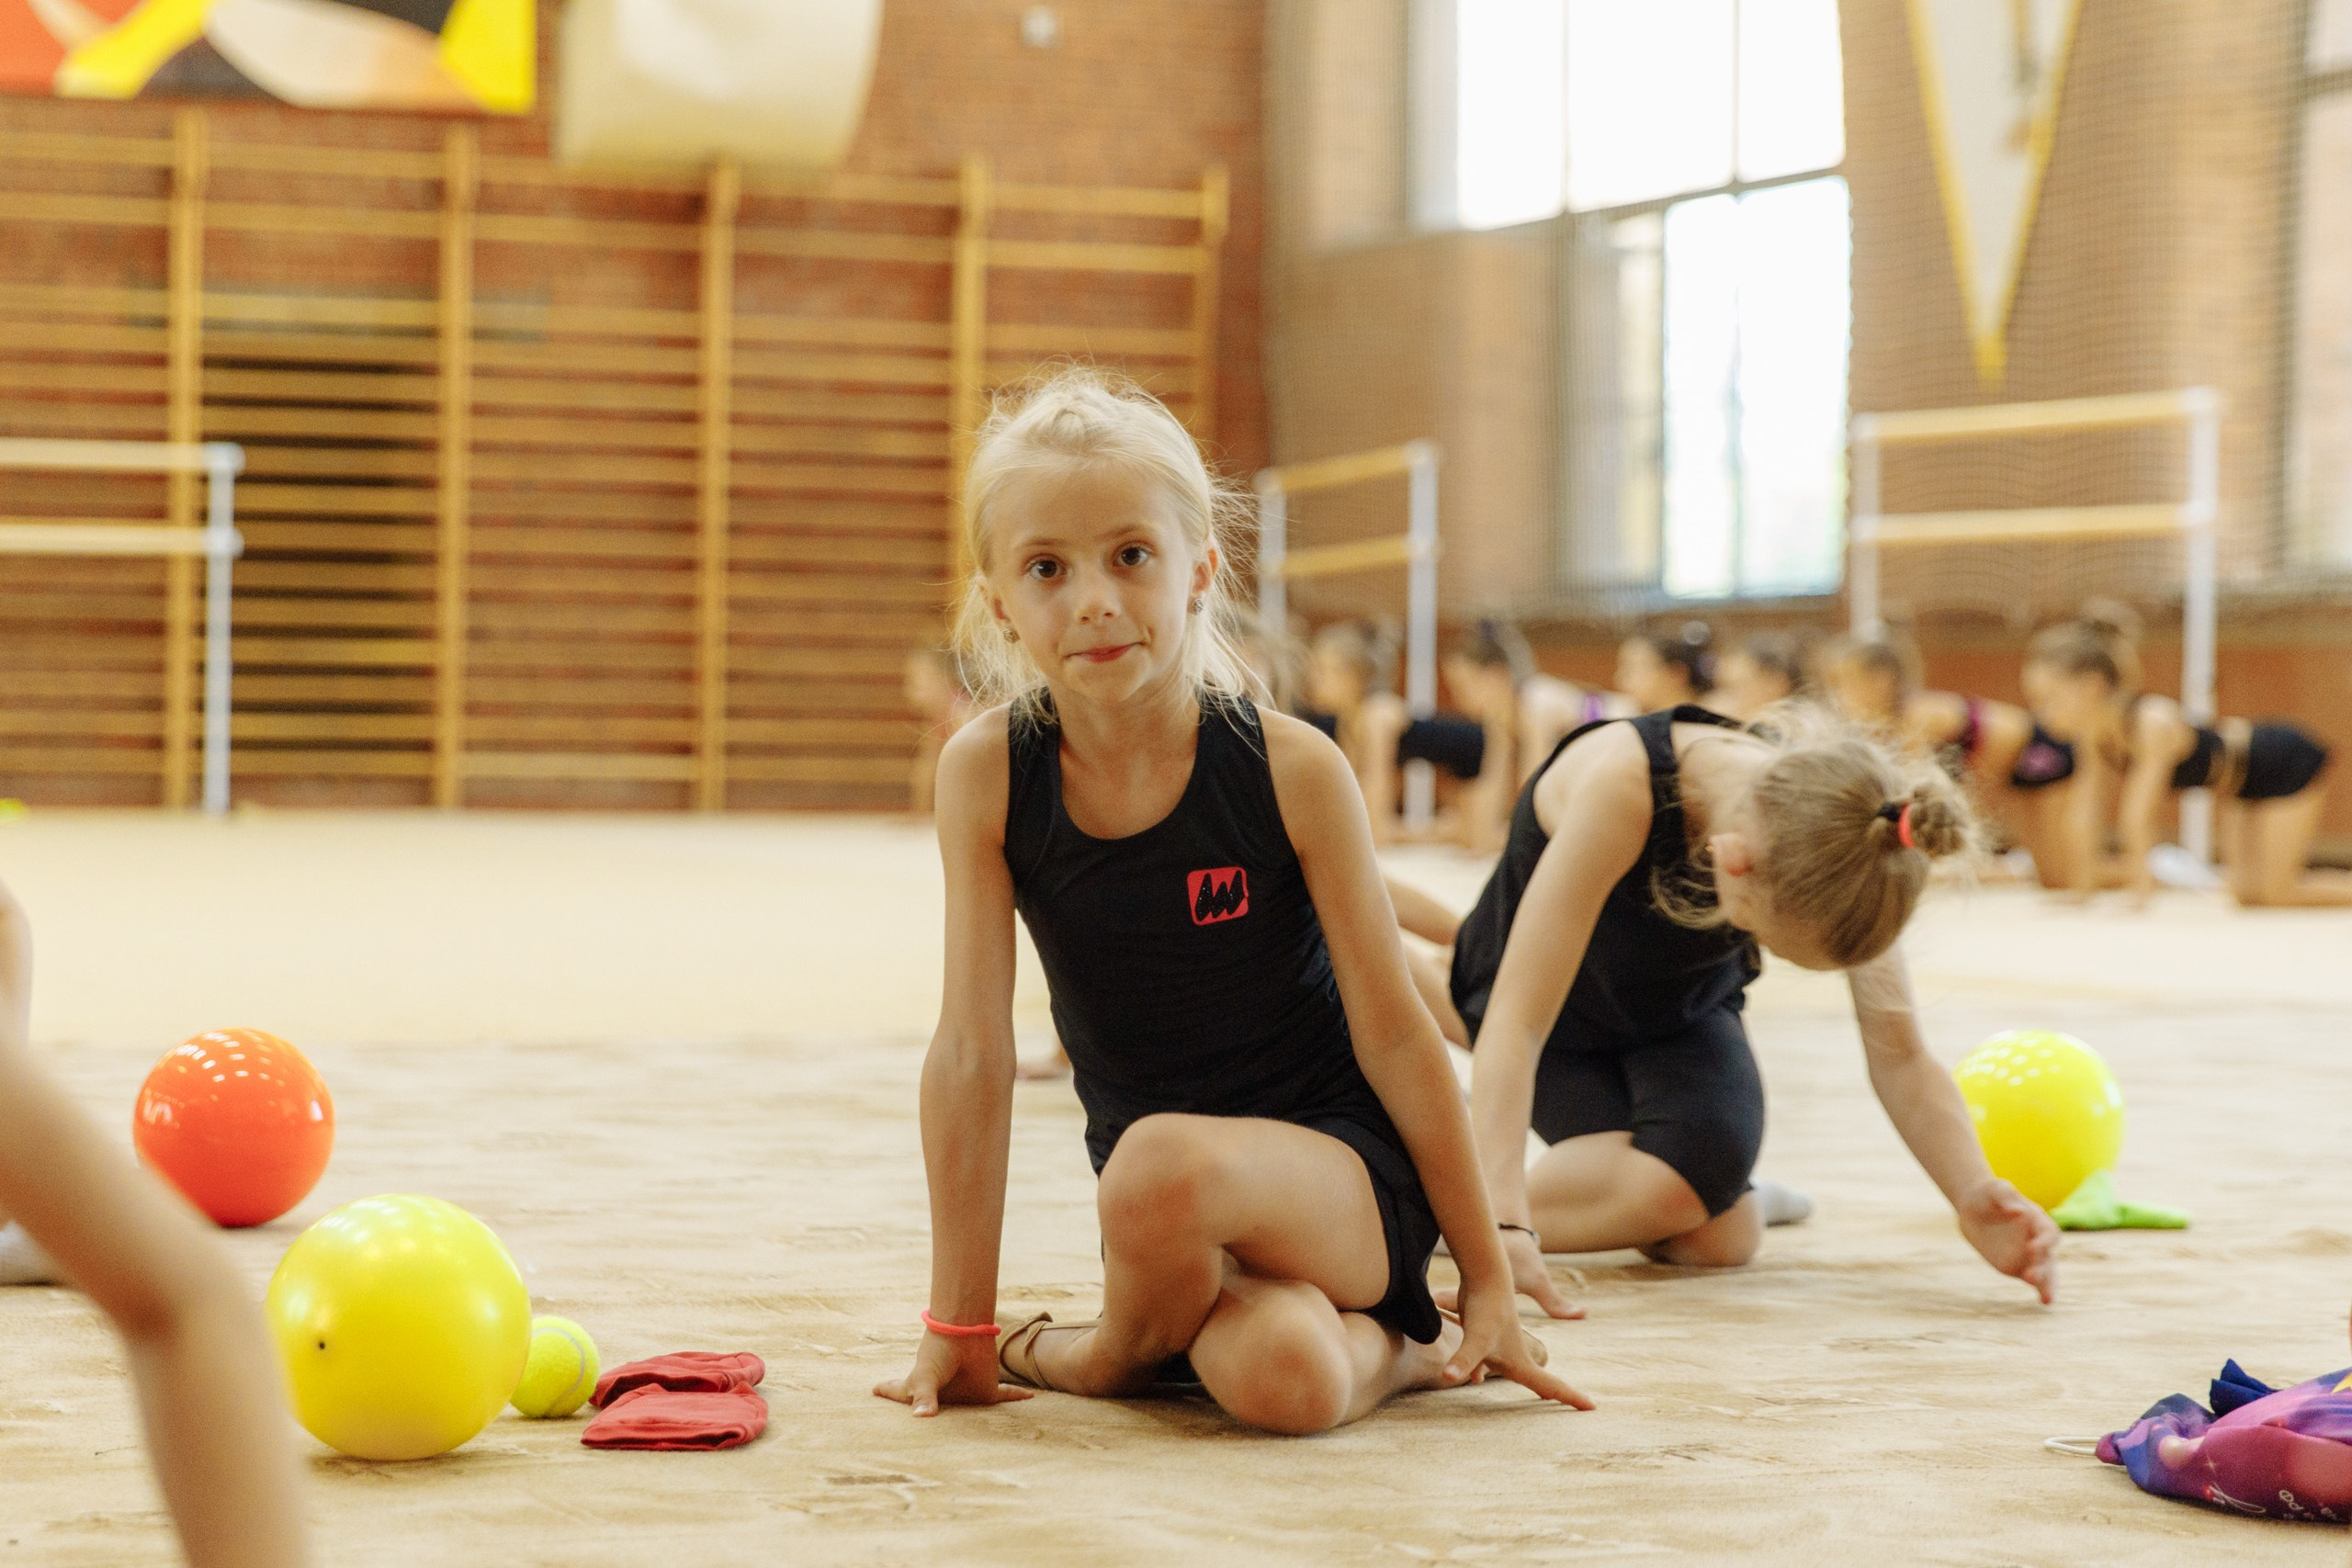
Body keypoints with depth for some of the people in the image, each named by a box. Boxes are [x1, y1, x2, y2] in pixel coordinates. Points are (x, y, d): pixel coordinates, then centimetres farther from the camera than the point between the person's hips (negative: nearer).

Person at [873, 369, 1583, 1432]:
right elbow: (973, 1053, -7)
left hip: (1345, 1173, -1)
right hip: (1178, 1222, 2)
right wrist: (958, 1329, -5)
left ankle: (1119, 1352, -1)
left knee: (1163, 1164, -36)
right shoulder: (987, 774, -9)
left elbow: (1394, 1034, -7)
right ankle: (1386, 1349, 4)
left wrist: (1488, 1282, -1)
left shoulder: (1290, 770, -14)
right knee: (1282, 1378, -33)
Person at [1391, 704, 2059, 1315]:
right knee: (1673, 1187, -29)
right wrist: (1501, 1225, -54)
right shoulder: (1618, 785, -42)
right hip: (1551, 996, -4)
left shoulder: (1832, 844, -29)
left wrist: (1975, 1195, -39)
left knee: (1720, 1237, -16)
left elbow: (1898, 1056, -21)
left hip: (1681, 1007, 4)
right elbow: (1514, 1024, -43)